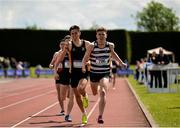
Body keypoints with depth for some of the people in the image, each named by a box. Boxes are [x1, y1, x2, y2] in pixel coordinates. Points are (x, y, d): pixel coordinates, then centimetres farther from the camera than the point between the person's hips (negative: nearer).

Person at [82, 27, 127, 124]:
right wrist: (83, 67, -31)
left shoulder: (110, 45, -7)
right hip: (94, 73, 1)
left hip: (105, 73, -1)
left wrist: (120, 62, 21)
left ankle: (100, 116, -23)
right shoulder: (92, 46, -15)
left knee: (103, 93, -23)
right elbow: (86, 57, -13)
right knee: (95, 93, 22)